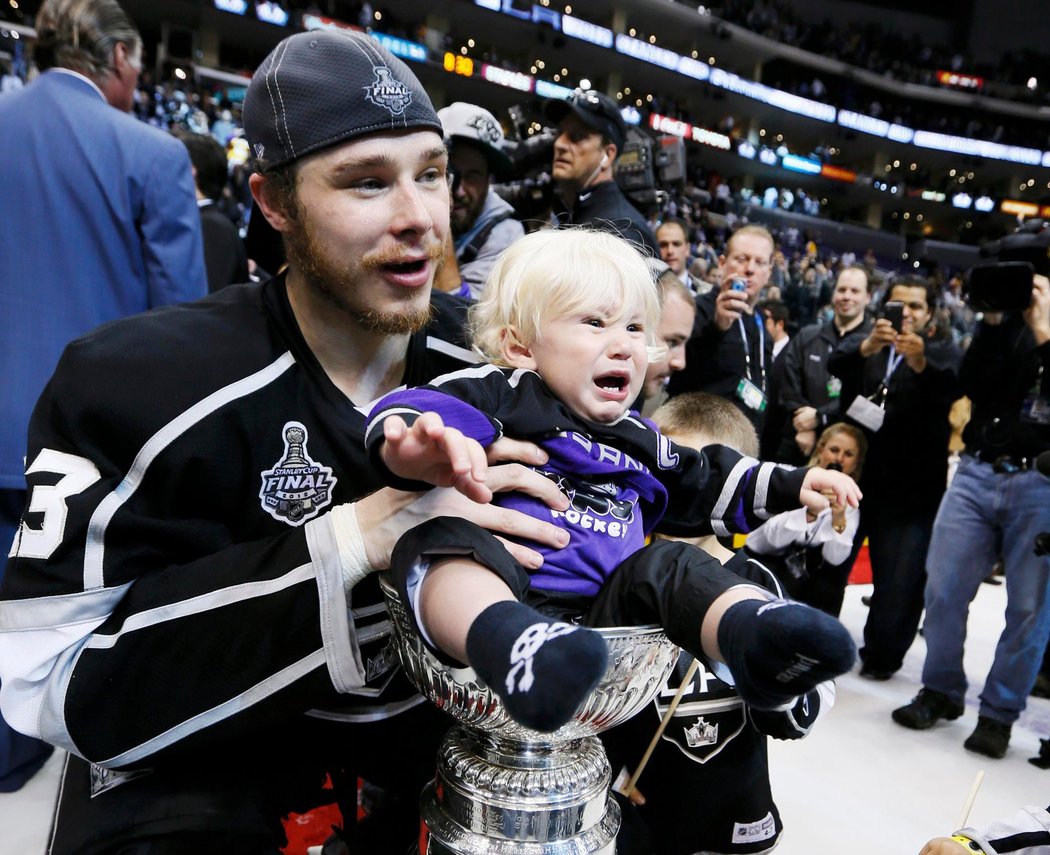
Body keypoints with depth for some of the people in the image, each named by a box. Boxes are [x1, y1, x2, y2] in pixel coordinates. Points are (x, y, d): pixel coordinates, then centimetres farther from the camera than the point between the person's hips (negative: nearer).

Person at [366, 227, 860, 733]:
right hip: (494, 595, -5)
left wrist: (792, 486, 27)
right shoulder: (500, 396, 0)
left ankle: (755, 636, -41)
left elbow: (709, 484, 35)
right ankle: (511, 644, -60)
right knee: (440, 537, -31)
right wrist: (409, 446, -44)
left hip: (601, 614, 6)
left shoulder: (639, 443, 21)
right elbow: (420, 406, -19)